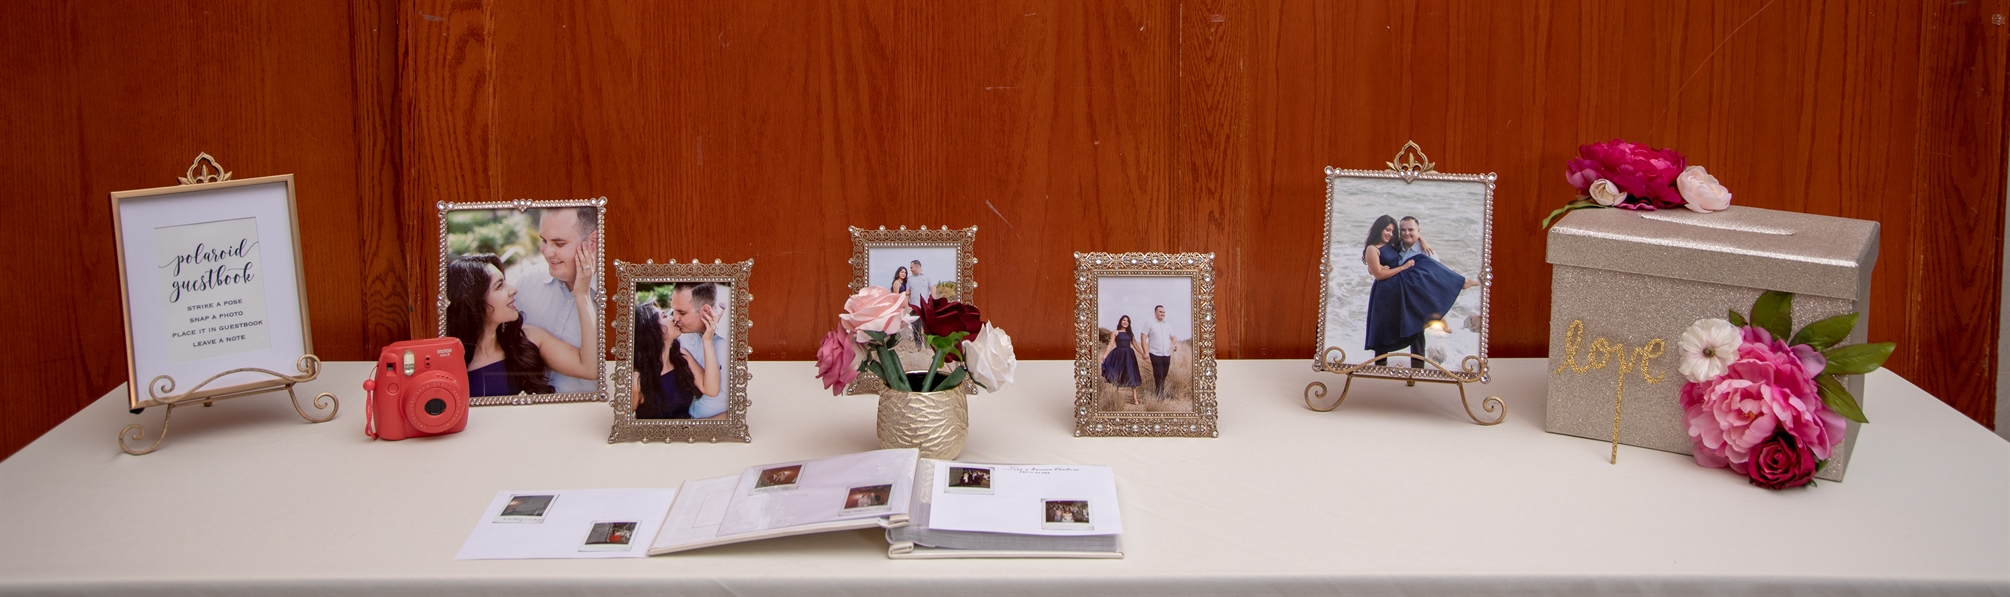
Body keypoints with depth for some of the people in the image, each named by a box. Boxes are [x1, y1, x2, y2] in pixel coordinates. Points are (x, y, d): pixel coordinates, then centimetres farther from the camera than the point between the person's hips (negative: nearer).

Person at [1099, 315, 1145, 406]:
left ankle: (1135, 399, -3)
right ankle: (1119, 398, 8)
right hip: (1119, 355, -3)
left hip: (1129, 355, 3)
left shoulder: (1130, 334, 14)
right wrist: (1105, 355, -15)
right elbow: (1110, 345, -4)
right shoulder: (1116, 332, 3)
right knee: (1119, 376, 1)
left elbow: (1135, 345, 14)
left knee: (1132, 377, -2)